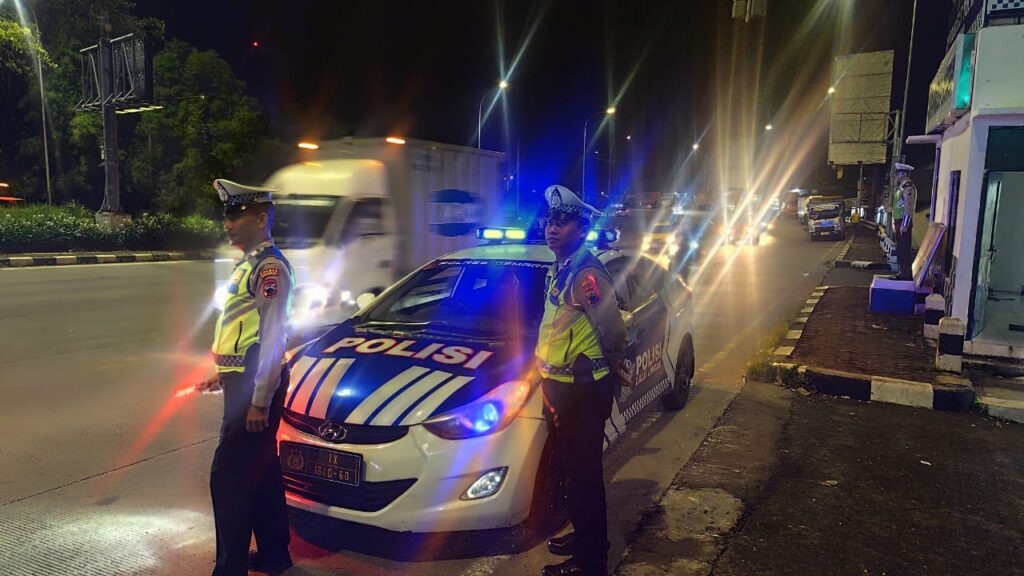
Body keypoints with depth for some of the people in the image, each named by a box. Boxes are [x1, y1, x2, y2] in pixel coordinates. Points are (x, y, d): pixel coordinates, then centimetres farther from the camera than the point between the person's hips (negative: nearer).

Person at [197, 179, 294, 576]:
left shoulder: (269, 266, -15)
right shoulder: (249, 264, 15)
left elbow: (272, 337, -20)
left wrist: (259, 400, -21)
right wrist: (223, 376, 22)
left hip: (256, 387, -10)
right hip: (242, 382, 10)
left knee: (228, 476, -4)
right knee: (261, 472, 16)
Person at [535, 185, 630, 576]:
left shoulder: (586, 274, -21)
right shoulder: (559, 270, 10)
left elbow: (613, 331, -21)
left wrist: (615, 366, -3)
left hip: (583, 391, -10)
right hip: (560, 387, 10)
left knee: (583, 475, 3)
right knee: (572, 470, 22)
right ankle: (584, 537, 40)